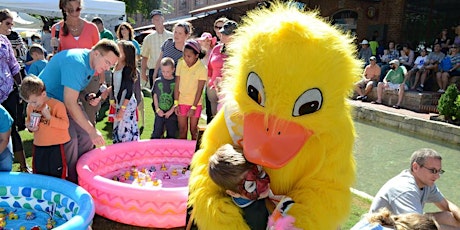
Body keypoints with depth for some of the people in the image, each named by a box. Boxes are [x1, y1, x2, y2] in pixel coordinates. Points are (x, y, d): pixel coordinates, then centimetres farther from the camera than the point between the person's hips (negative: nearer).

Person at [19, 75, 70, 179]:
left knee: (57, 175, 6)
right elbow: (28, 120, 20)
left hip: (56, 147, -5)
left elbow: (65, 124, -19)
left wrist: (49, 117, -28)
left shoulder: (57, 105, -15)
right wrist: (29, 126, -3)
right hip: (38, 146, 6)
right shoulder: (30, 107, 3)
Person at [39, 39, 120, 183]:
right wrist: (92, 130, -33)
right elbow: (70, 103, -34)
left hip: (66, 100, 9)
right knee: (70, 138, -21)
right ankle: (71, 181, -5)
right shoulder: (76, 63, -30)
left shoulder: (92, 63, -1)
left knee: (86, 135, -2)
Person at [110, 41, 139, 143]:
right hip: (119, 102, 9)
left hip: (127, 104, -9)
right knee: (118, 128, 17)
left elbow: (129, 91, -20)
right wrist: (113, 100, 19)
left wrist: (122, 109, -20)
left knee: (125, 130, -2)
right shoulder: (116, 66, 5)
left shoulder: (128, 69, -19)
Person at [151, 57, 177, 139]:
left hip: (172, 114, -2)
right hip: (160, 113, 2)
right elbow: (155, 96, 7)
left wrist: (171, 111, -10)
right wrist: (157, 109, -3)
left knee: (171, 136, 9)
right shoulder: (158, 81, 3)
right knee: (156, 135, 4)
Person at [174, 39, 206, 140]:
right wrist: (176, 103, -3)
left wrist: (193, 107, -13)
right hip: (182, 102, 2)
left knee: (193, 130, 8)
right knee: (182, 130, 8)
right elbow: (177, 85, -1)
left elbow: (199, 90, -12)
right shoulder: (180, 64, -5)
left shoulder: (202, 68, -13)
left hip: (195, 103, -2)